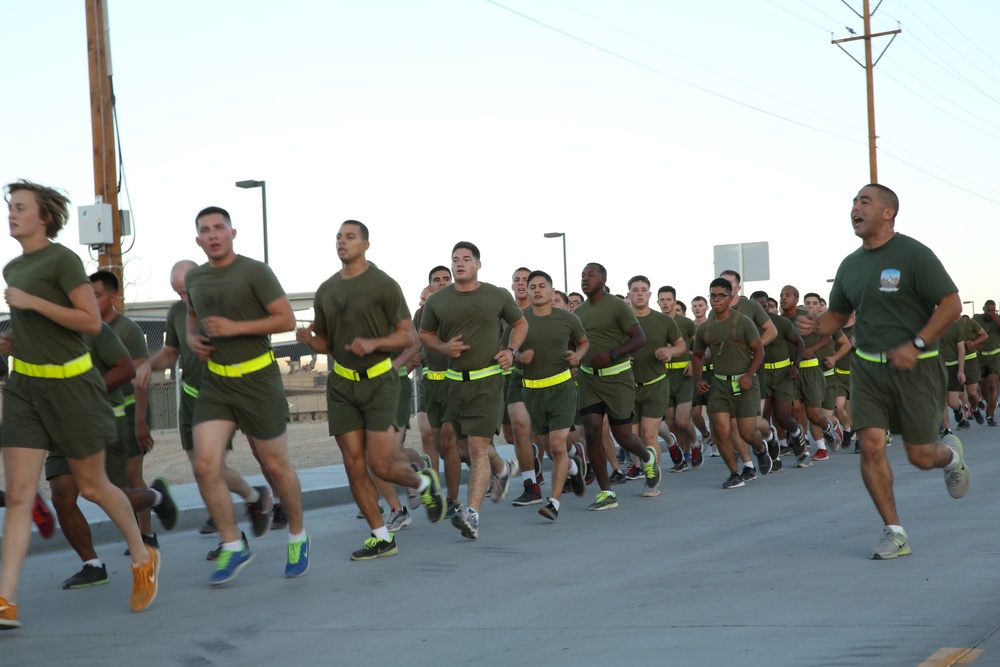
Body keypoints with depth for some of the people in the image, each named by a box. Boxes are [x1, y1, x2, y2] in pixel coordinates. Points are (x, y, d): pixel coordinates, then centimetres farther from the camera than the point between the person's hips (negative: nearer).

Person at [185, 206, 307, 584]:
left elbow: (287, 320, -13)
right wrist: (192, 338, 7)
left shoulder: (255, 272, -9)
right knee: (205, 466, -11)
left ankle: (298, 538, 29)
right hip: (216, 383, 4)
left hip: (258, 379, -4)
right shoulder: (194, 278, 8)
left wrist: (235, 327, -20)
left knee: (276, 466, 6)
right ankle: (233, 548, 3)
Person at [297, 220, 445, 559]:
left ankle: (424, 483, 23)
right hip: (341, 384, 5)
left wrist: (373, 343, -23)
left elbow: (408, 336, -6)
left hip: (379, 381, -5)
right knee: (354, 464, -1)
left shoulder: (384, 285, -6)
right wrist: (308, 339, -6)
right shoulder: (325, 291, 9)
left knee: (380, 465, -10)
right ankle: (381, 537, 9)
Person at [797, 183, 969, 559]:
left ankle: (951, 454, 39)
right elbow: (838, 314, 18)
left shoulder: (913, 254, -11)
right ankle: (894, 532, 0)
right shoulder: (850, 265, 7)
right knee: (870, 445, -10)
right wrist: (815, 327, -6)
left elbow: (951, 304, -13)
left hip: (914, 368, -4)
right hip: (868, 367, 5)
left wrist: (915, 345, -22)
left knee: (920, 456, 1)